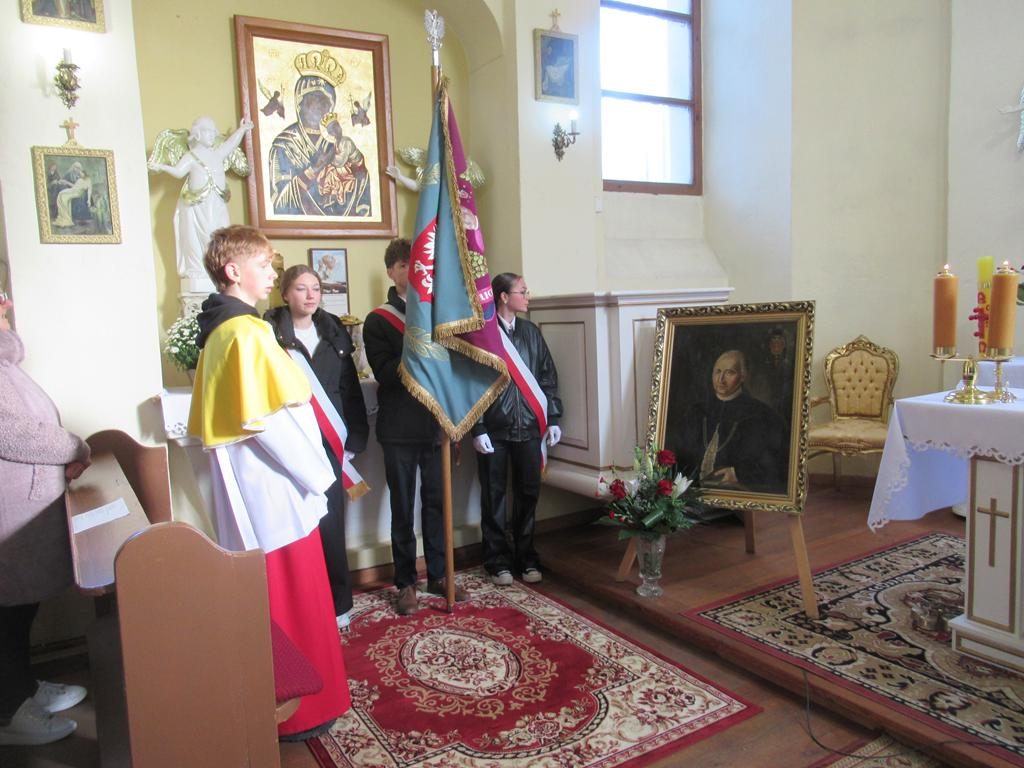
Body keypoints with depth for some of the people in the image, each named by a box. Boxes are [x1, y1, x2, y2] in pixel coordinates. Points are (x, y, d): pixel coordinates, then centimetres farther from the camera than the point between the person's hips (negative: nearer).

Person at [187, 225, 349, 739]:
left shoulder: (218, 330, 11)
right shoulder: (247, 332, -18)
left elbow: (212, 417, 16)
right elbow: (270, 421, -23)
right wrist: (317, 474, -11)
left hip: (246, 488, 10)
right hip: (273, 489, -10)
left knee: (267, 594, 19)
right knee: (293, 597, 2)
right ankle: (298, 710, 16)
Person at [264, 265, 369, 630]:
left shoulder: (333, 331, 11)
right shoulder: (270, 330, -2)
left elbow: (350, 388, 11)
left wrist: (354, 438, 7)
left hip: (329, 440, 3)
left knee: (330, 520, 7)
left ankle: (337, 601, 20)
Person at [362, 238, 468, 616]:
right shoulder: (378, 320, 2)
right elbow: (385, 372, -10)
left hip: (437, 423, 3)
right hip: (399, 428, -2)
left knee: (436, 502, 10)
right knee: (403, 507, 5)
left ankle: (438, 575, 23)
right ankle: (406, 582, 16)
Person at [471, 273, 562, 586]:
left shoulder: (531, 331, 8)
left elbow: (548, 377, 10)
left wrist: (553, 419, 5)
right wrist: (477, 429, -11)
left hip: (529, 427, 4)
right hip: (493, 429, -4)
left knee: (528, 493, 10)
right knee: (494, 495, 8)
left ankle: (526, 557, 25)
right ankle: (498, 560, 21)